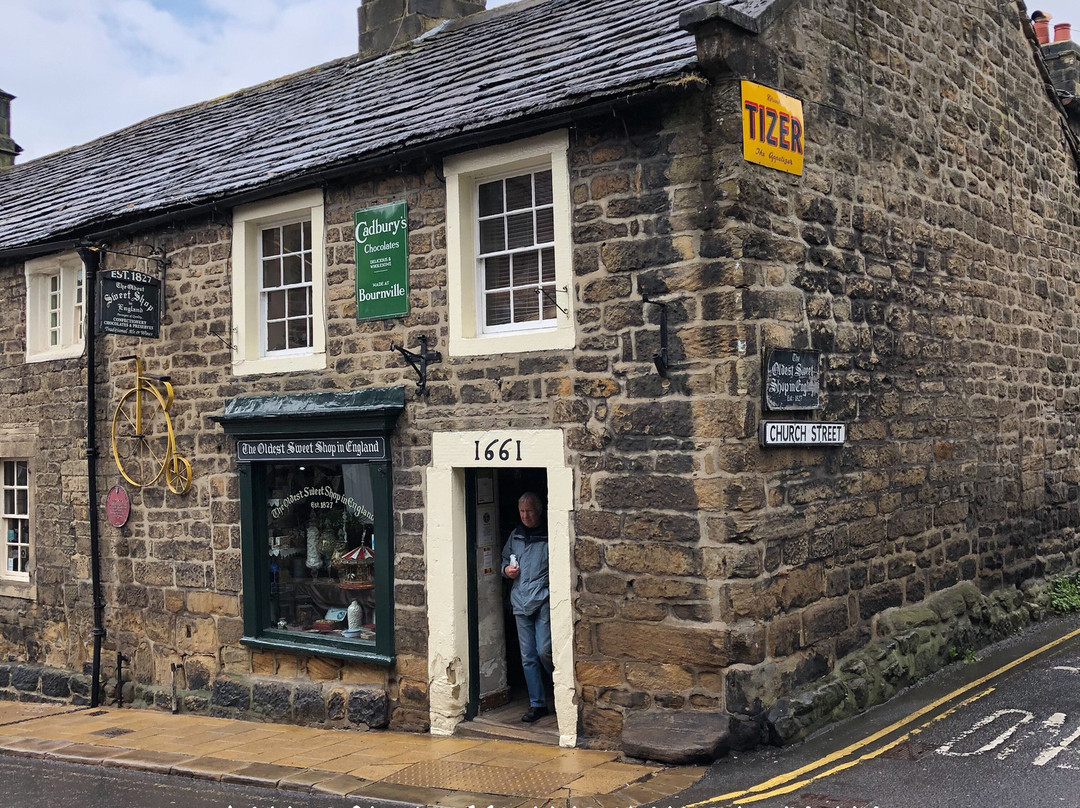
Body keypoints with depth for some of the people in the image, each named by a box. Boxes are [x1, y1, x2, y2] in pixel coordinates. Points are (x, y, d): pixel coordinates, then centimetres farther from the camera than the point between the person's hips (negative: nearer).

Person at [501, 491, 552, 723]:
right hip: (521, 603, 5)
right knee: (528, 657, 7)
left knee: (544, 651, -11)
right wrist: (507, 569, 3)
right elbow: (505, 560, 26)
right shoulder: (515, 535, 13)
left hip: (544, 602, -5)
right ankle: (537, 704, 16)